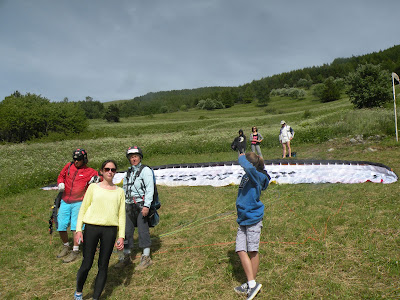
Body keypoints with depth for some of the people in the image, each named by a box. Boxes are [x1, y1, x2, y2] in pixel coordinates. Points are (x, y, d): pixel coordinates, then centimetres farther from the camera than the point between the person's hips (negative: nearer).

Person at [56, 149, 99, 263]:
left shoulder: (89, 171, 1)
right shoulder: (68, 166, 10)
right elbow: (61, 176, 22)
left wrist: (96, 178, -25)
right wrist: (61, 183, 2)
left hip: (78, 202, -4)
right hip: (65, 201, 4)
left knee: (75, 226, -10)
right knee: (61, 227, 5)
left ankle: (75, 251, 2)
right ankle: (66, 246, 29)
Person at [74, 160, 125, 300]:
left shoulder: (119, 191, 10)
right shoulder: (93, 187, 6)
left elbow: (121, 214, 10)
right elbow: (83, 208, 7)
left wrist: (121, 236, 4)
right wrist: (78, 229, -1)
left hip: (110, 229, 1)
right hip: (91, 227, -1)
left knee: (103, 266, 5)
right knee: (87, 264, 3)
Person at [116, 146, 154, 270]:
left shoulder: (145, 170, -4)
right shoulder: (129, 172, 17)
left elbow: (150, 189, -12)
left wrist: (147, 206, -19)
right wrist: (123, 205, 19)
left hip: (141, 205, -6)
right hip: (129, 206, 6)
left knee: (143, 230, -4)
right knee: (127, 231, 9)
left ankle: (146, 258, 7)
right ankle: (126, 257, 22)